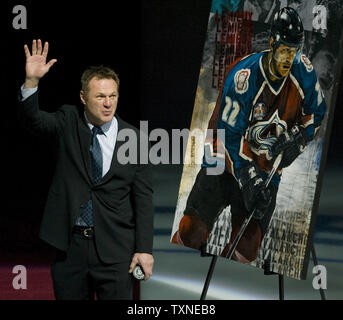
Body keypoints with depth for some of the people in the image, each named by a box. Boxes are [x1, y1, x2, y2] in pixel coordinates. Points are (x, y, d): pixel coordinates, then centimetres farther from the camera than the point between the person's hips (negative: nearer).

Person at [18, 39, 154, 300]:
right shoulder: (68, 123, 2)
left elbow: (143, 197, -1)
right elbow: (32, 119, -15)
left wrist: (144, 249, -5)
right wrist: (32, 80, -33)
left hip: (115, 248, -1)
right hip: (71, 242, 1)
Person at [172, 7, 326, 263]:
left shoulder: (303, 71, -13)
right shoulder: (243, 76, -25)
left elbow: (316, 112, 5)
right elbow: (230, 135, -22)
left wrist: (297, 139, -13)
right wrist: (248, 180, -29)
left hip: (266, 169, 3)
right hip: (227, 159, -3)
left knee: (247, 247, -8)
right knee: (192, 233, -12)